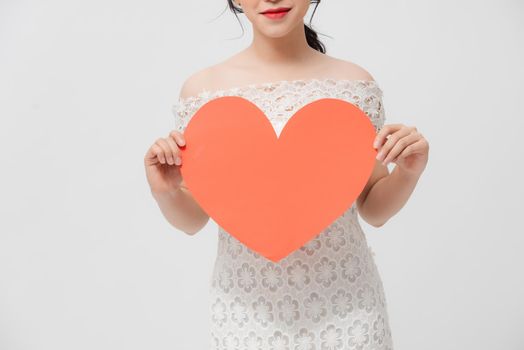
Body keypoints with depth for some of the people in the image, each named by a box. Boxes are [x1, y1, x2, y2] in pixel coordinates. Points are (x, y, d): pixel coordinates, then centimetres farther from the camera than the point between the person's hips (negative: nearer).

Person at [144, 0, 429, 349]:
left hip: (346, 304, 1)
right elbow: (193, 220, 2)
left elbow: (373, 210, 5)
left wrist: (408, 173, -13)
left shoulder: (356, 83, -4)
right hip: (247, 308, 0)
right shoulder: (203, 89, -5)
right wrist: (166, 193, -17)